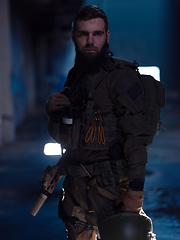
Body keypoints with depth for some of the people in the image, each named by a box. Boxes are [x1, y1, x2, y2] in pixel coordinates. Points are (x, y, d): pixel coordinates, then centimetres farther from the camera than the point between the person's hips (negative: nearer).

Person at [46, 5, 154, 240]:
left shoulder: (121, 76, -11)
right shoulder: (75, 75, 14)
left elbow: (137, 135, -18)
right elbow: (61, 133, 23)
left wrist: (136, 189, -25)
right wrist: (51, 108, 1)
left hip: (109, 184, -7)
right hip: (76, 183, 7)